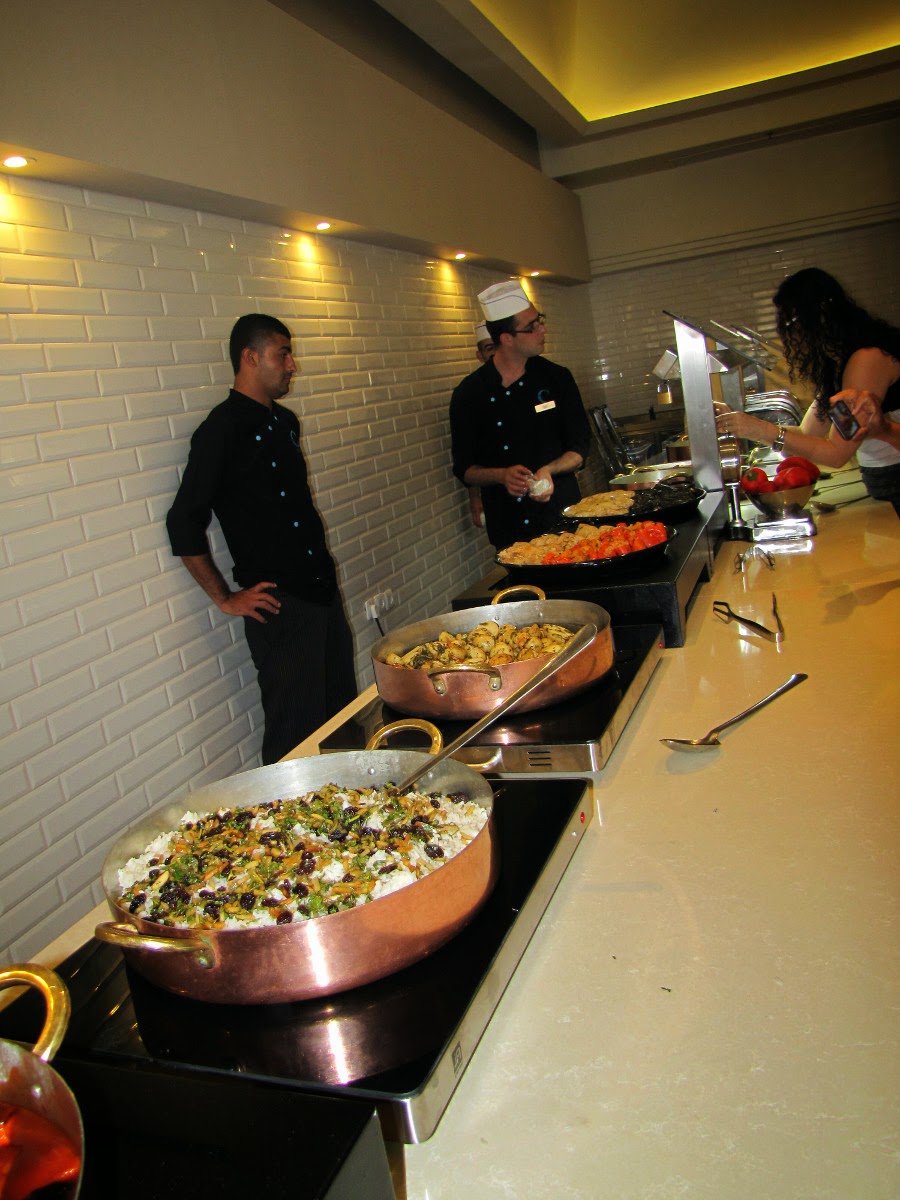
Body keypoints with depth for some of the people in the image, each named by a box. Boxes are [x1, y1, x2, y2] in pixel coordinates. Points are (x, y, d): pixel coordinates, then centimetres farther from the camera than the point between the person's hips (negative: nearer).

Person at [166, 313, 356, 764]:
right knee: (295, 733, -1)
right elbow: (184, 524, -14)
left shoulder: (284, 421, 13)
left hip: (323, 591, 8)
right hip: (278, 605, -8)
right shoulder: (221, 429, -12)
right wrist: (225, 599, -10)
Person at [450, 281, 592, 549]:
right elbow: (463, 468, 1)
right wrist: (502, 475, -18)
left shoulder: (557, 378, 3)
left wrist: (548, 470, -15)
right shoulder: (469, 394, -3)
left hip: (564, 516, 2)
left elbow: (580, 448, 5)